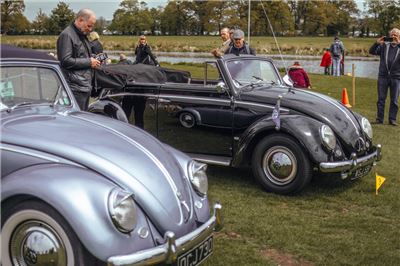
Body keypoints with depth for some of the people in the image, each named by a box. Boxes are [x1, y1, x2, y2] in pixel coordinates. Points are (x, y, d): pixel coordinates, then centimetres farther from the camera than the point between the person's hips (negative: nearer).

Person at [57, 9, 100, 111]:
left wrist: (94, 59, 12)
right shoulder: (67, 35, -10)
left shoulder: (82, 35, 20)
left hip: (86, 86, 10)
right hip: (75, 88, -10)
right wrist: (89, 62, -14)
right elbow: (66, 61, -19)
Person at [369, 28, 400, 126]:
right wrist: (377, 43, -13)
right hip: (383, 76, 1)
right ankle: (379, 119, 8)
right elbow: (372, 51, 2)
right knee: (381, 99, 3)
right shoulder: (384, 45, 8)